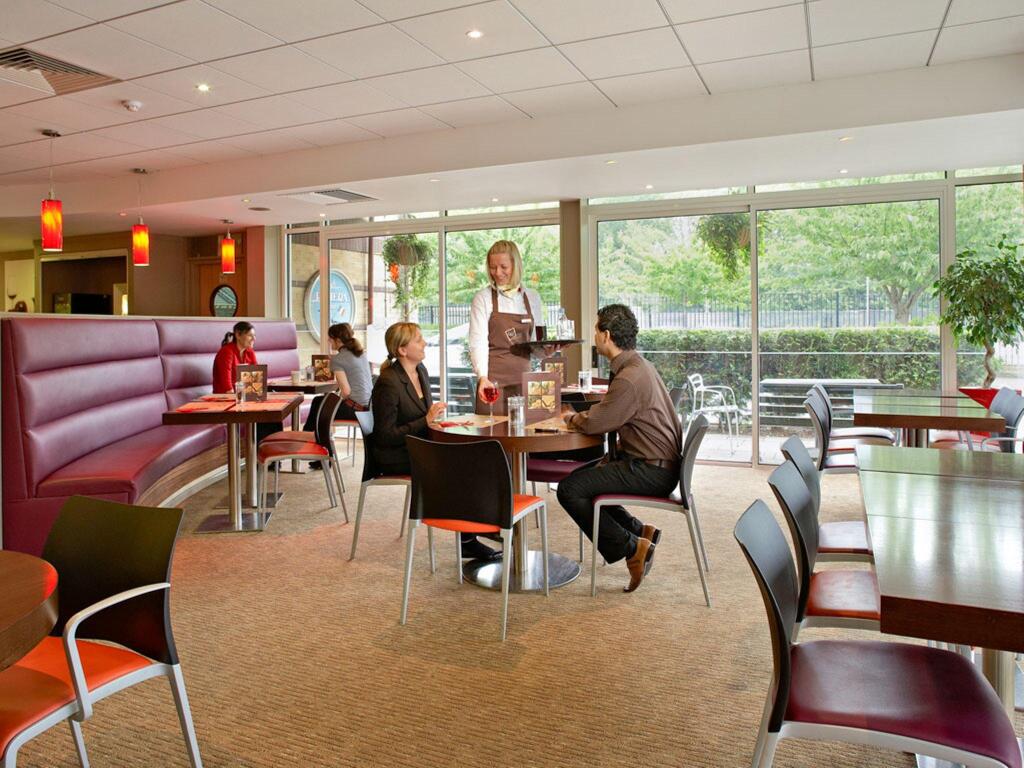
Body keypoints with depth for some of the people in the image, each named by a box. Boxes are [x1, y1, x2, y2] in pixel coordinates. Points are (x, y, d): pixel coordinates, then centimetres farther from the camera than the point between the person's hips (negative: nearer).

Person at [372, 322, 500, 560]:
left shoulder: (420, 370, 7)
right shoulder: (388, 382, -18)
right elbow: (386, 436, -18)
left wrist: (434, 416, 0)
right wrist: (427, 421, -21)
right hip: (395, 457, -8)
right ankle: (468, 540, -11)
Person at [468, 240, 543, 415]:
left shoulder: (532, 298, 10)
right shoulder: (483, 298, -1)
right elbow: (478, 342, -10)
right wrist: (482, 377, -24)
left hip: (524, 377, 3)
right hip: (493, 379, -3)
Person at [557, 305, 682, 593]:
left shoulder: (630, 378, -23)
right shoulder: (637, 365, 11)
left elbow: (595, 423, -21)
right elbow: (608, 415, 16)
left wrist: (572, 418, 0)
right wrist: (580, 416, 2)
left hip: (651, 471, -10)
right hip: (654, 464, 10)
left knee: (569, 489, -13)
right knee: (582, 477, 19)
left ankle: (630, 547, -4)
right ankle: (639, 532, 16)